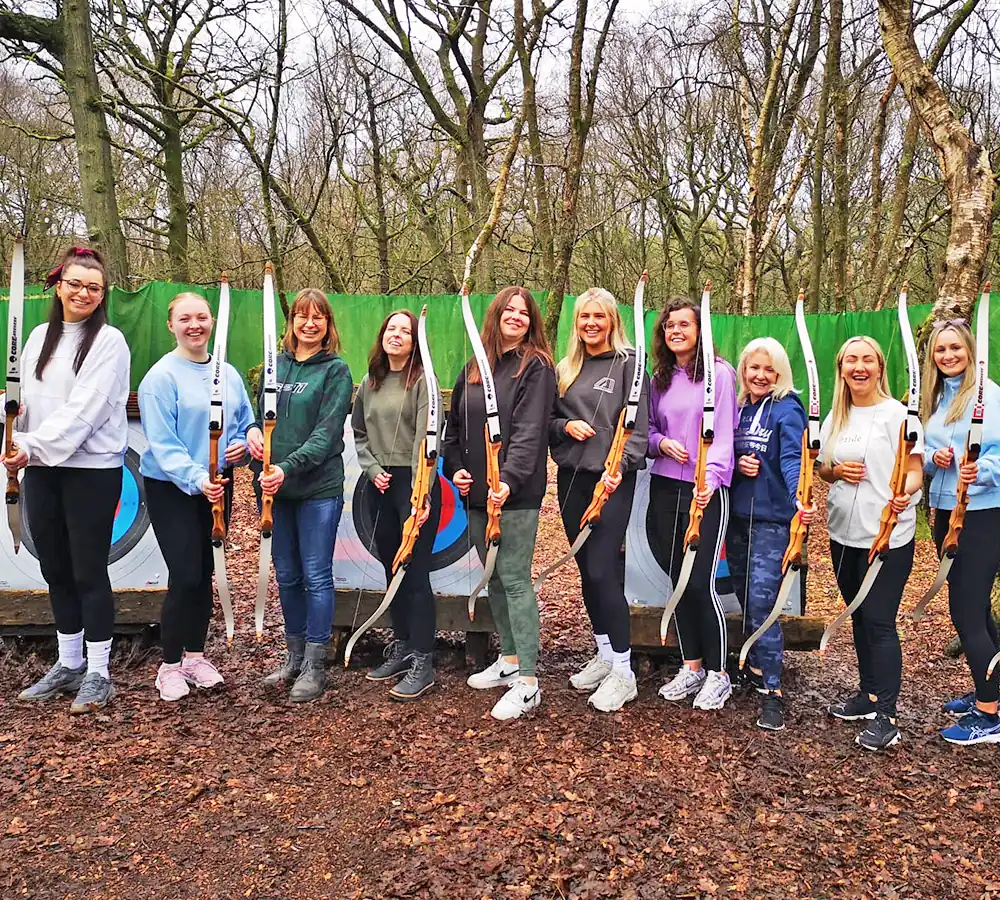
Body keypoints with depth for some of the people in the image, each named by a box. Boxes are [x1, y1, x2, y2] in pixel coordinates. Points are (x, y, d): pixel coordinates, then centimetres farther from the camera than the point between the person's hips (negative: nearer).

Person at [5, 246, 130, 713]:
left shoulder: (109, 341, -7)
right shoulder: (39, 338, 12)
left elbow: (84, 409, -15)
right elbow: (27, 401, 12)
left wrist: (34, 446, -21)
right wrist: (23, 449, -6)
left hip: (92, 470, -6)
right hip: (41, 470, 6)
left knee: (88, 571, -1)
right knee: (56, 570, 13)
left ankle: (97, 674, 11)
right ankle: (68, 665, 27)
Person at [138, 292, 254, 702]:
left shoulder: (228, 373, 6)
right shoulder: (161, 376, -12)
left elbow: (246, 424, 15)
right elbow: (162, 443, -18)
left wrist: (240, 445, -8)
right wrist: (195, 479, -31)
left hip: (216, 487, 5)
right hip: (171, 488, -5)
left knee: (205, 574, 12)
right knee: (184, 576, -7)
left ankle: (195, 655, 28)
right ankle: (170, 665, 11)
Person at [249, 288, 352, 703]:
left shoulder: (336, 370, -5)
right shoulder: (276, 364, 10)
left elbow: (327, 432, -13)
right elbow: (262, 411, 17)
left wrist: (288, 467, -24)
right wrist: (253, 430, -6)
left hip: (318, 487, -5)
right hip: (275, 487, 5)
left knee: (316, 576, 1)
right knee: (286, 574, 14)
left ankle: (314, 667, 12)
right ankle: (294, 656, 29)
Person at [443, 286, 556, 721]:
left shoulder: (536, 366, -6)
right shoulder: (473, 369, 15)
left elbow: (529, 431, -17)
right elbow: (455, 425, 18)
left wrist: (508, 479, -28)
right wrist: (456, 467, 3)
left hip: (516, 494, -7)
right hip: (476, 491, 7)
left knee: (515, 579, -7)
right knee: (494, 577, 15)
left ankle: (527, 681, 0)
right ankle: (509, 658, 30)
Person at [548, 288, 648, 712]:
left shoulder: (629, 364, -4)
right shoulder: (565, 368, 13)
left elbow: (639, 426, -9)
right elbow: (549, 420, 15)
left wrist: (620, 466, -22)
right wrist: (565, 426, -6)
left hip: (611, 481, -6)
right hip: (571, 478, 6)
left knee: (603, 571, -9)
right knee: (586, 569, 11)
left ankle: (623, 673, 3)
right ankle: (604, 656, 27)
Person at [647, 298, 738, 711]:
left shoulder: (718, 373, -6)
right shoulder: (660, 378, 12)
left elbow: (723, 433, -14)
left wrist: (710, 479, -27)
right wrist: (661, 443, -6)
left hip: (707, 490, -6)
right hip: (665, 487, 6)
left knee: (701, 583, -6)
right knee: (678, 579, 10)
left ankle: (718, 674, 11)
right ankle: (691, 666, 24)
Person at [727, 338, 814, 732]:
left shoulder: (787, 410, -6)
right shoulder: (739, 409, 12)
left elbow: (793, 459, -21)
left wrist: (800, 499, -39)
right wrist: (738, 464, -7)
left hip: (771, 519, -6)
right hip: (737, 515, 6)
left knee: (761, 604, -10)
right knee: (746, 599, 14)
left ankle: (772, 691, -1)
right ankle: (756, 666, 33)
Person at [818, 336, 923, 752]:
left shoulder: (896, 414, -8)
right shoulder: (836, 417, 9)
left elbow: (915, 470, -10)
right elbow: (823, 469, 15)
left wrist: (905, 493, -31)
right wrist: (838, 472, -7)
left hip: (887, 535, -6)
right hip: (844, 533, 6)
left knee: (879, 621, -6)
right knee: (858, 617, 16)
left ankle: (885, 716, 3)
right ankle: (868, 693, 31)